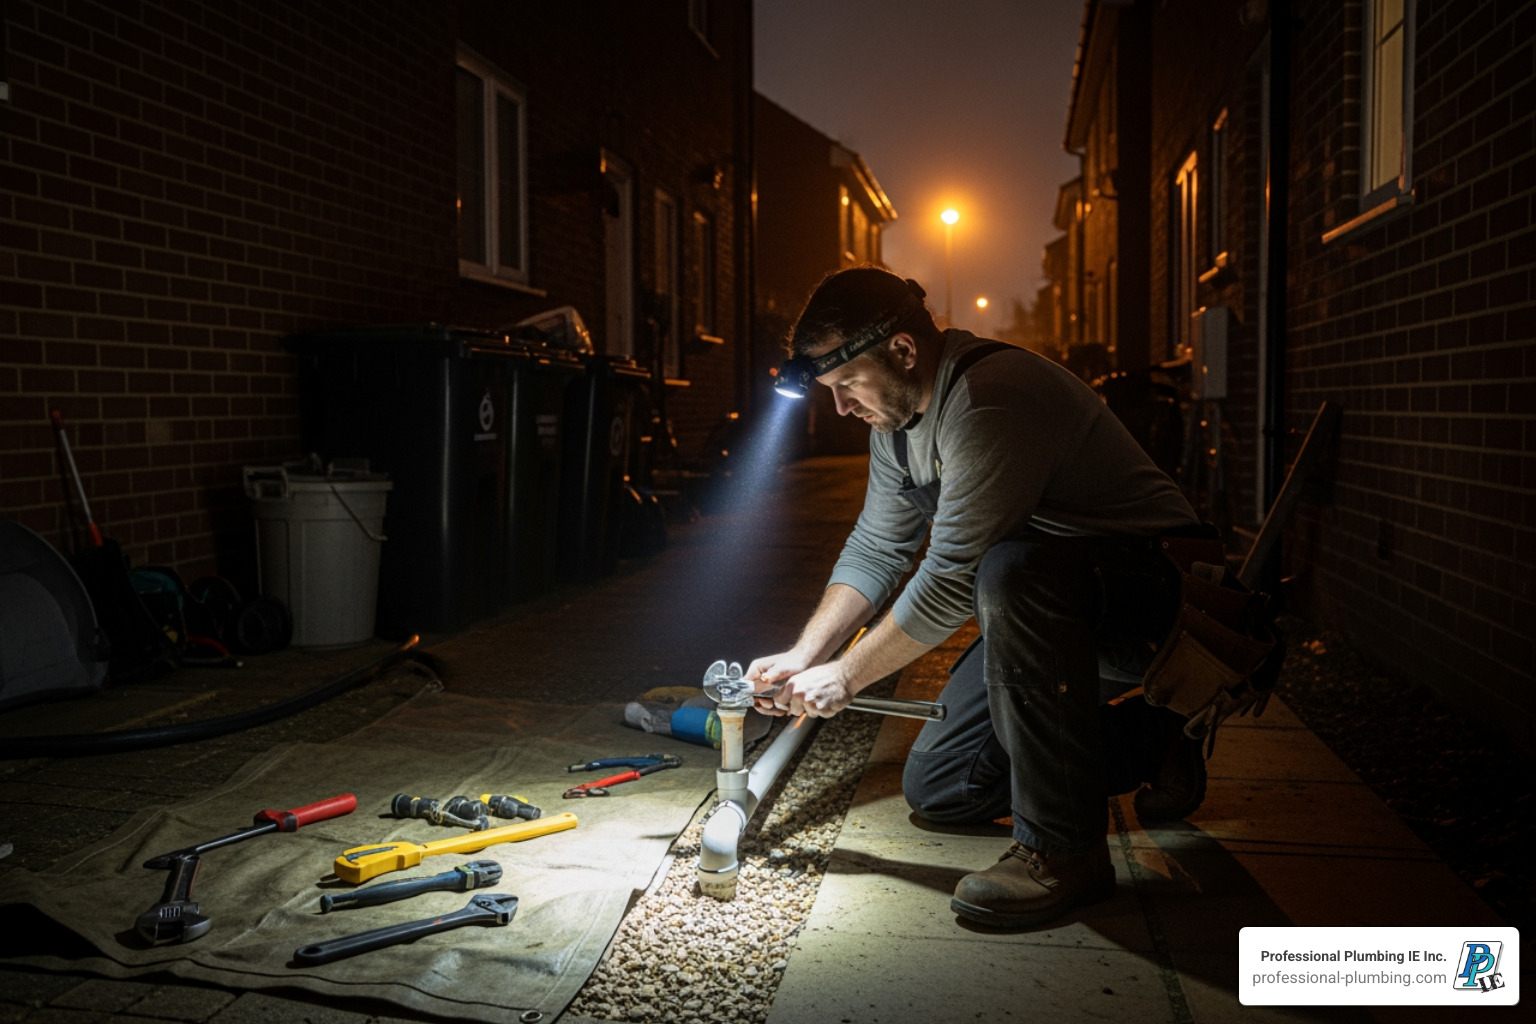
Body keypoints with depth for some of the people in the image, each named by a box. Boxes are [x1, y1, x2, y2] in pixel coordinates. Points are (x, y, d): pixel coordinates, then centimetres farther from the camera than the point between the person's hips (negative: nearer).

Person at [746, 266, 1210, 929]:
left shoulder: (991, 397, -28)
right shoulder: (898, 412, 3)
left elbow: (950, 580, -28)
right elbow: (875, 549, 9)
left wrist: (845, 676, -17)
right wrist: (802, 656, -1)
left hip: (1147, 589, -9)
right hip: (1047, 616, 9)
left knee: (1011, 570, -41)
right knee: (934, 792, 7)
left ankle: (1063, 848, -27)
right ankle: (1147, 749, 20)